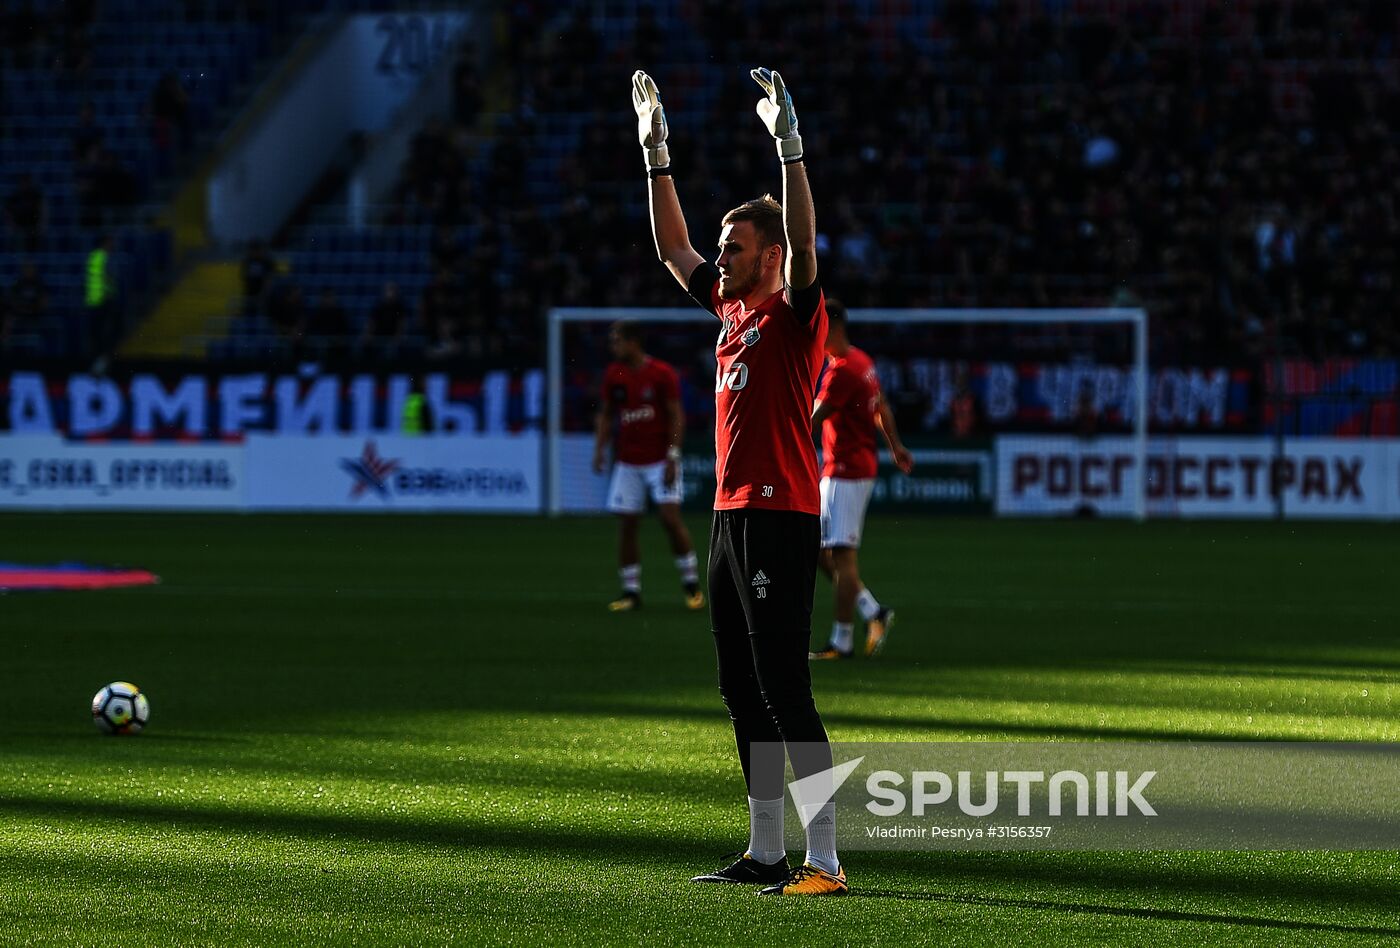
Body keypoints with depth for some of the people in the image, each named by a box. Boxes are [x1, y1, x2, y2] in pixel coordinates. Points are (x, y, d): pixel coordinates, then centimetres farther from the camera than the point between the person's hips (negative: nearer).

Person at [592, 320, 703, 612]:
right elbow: (605, 415, 13)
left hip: (659, 460, -4)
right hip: (627, 463, 4)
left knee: (670, 517, -12)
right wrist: (599, 449, 1)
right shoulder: (613, 375, 4)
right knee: (626, 525, -1)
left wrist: (672, 457, -14)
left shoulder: (662, 374, -8)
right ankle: (631, 591, 6)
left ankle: (692, 585, 0)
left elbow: (677, 417, -7)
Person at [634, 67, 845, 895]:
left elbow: (804, 242, -24)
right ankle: (766, 852, 18)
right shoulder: (732, 309, 16)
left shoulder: (796, 314, -7)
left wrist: (789, 144, -28)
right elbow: (674, 249, 26)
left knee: (786, 694, -12)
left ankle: (825, 861, -14)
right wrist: (658, 156, 22)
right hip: (730, 517, 9)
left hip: (781, 520, -9)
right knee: (744, 695, 12)